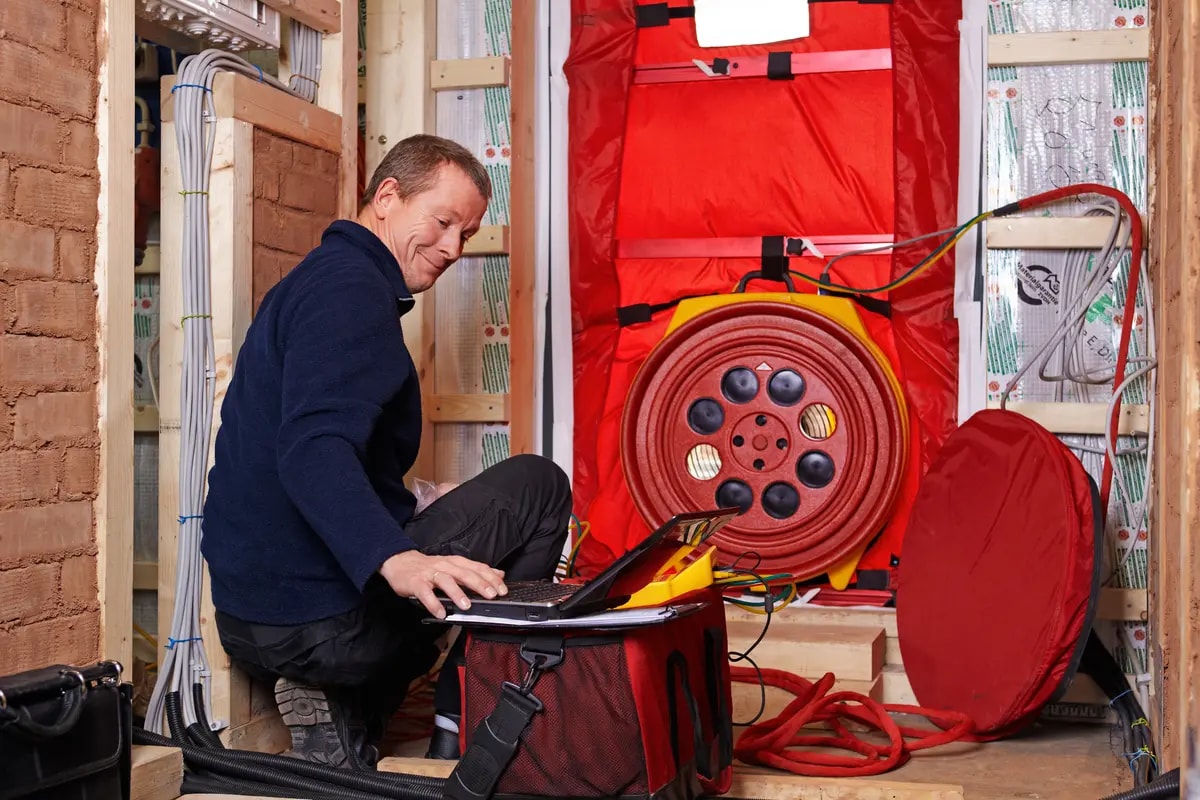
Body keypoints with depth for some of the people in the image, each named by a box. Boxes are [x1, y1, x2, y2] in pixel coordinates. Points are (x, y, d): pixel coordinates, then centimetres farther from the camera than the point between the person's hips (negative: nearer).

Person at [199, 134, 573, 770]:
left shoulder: (320, 280, 20)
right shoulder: (351, 288, -14)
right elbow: (311, 450, -29)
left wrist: (419, 507, 26)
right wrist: (395, 558, -42)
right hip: (318, 618, -10)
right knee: (538, 485, 0)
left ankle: (346, 714, 13)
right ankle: (463, 740, 0)